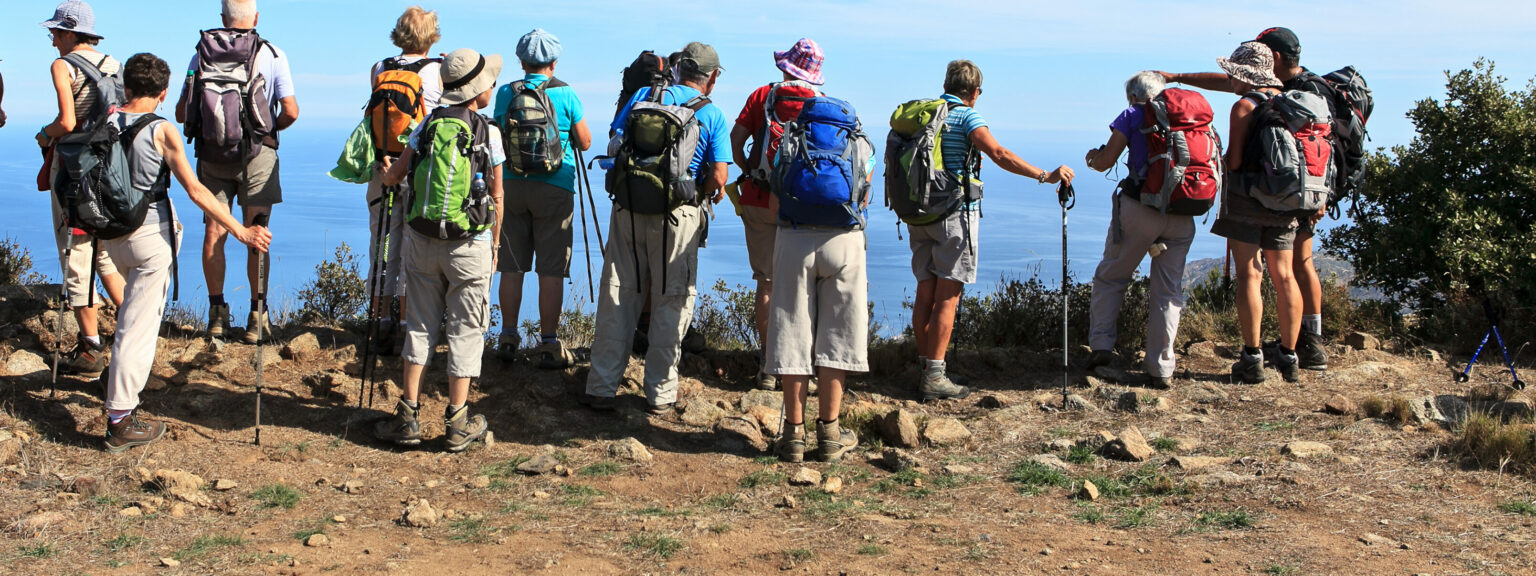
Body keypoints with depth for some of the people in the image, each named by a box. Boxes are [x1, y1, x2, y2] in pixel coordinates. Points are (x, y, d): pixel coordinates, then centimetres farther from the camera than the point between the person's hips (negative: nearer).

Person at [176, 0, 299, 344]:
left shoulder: (201, 54, 3)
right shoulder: (271, 54, -4)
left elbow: (181, 114, 3)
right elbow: (291, 111, -9)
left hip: (211, 154, 2)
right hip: (257, 153, -2)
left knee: (214, 232, 9)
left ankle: (217, 312, 11)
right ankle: (256, 315, 4)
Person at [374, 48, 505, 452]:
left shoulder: (427, 126, 3)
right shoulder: (488, 133, -7)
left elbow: (393, 177, 9)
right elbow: (496, 196, -2)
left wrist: (386, 170, 33)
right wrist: (494, 244, 10)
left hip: (421, 240, 4)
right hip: (469, 245, -3)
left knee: (420, 327, 12)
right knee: (464, 331, 5)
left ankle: (409, 417, 13)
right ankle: (457, 424, 8)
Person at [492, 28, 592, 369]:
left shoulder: (505, 93, 2)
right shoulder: (565, 94, -6)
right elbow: (585, 143, 1)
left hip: (512, 185, 3)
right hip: (554, 188, -3)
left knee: (511, 267, 10)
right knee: (551, 270, 0)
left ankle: (508, 339, 17)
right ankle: (549, 345, 2)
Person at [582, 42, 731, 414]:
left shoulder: (643, 96, 7)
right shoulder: (713, 115, 1)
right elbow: (718, 178, -6)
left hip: (628, 211, 2)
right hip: (678, 216, -2)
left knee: (617, 299, 9)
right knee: (670, 303, 8)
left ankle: (602, 389, 12)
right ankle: (660, 393, 12)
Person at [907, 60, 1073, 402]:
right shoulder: (966, 116, -8)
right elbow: (999, 155, -20)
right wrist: (1045, 176, -22)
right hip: (954, 213, -7)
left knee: (925, 293, 9)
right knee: (947, 296, -5)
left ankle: (925, 368, 14)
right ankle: (934, 377, -6)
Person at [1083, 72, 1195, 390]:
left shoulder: (1133, 116, 4)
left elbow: (1104, 162, 0)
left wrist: (1091, 156, 22)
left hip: (1140, 208, -4)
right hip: (1183, 216, 4)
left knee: (1111, 277, 13)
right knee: (1168, 291, 8)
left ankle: (1101, 343, 4)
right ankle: (1161, 369, 7)